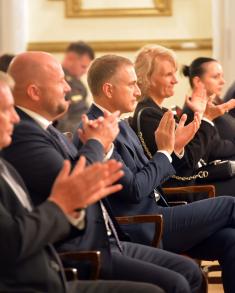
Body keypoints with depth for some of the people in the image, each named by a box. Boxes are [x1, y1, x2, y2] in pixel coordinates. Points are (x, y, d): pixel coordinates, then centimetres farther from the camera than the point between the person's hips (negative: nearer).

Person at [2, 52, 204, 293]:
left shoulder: (45, 128, 15)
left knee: (190, 272, 6)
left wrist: (102, 147, 0)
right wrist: (96, 142, -7)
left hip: (105, 242, 10)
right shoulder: (21, 133, -17)